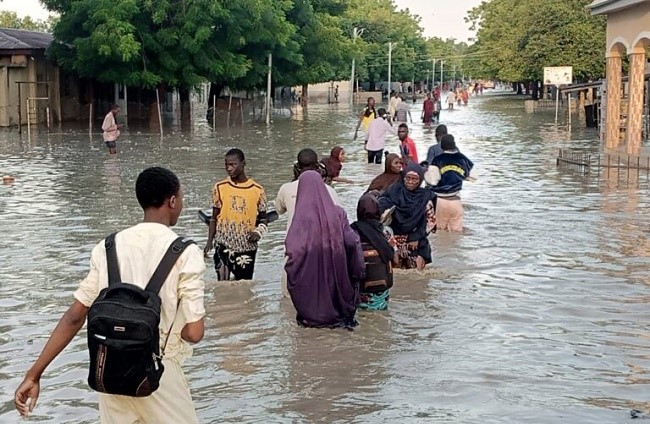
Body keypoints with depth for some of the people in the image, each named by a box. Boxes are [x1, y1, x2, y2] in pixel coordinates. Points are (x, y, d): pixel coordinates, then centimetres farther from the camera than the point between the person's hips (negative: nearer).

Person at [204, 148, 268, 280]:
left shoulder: (257, 190, 1)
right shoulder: (219, 188, 1)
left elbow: (262, 218, 9)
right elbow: (214, 218, 8)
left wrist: (258, 233, -12)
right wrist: (209, 241, -2)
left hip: (247, 246, 1)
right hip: (224, 245, -1)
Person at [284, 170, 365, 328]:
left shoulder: (303, 216, -15)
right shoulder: (337, 213, -5)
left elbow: (293, 249, -23)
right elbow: (352, 242, -8)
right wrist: (357, 271, 1)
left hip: (310, 275, -3)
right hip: (335, 272, 3)